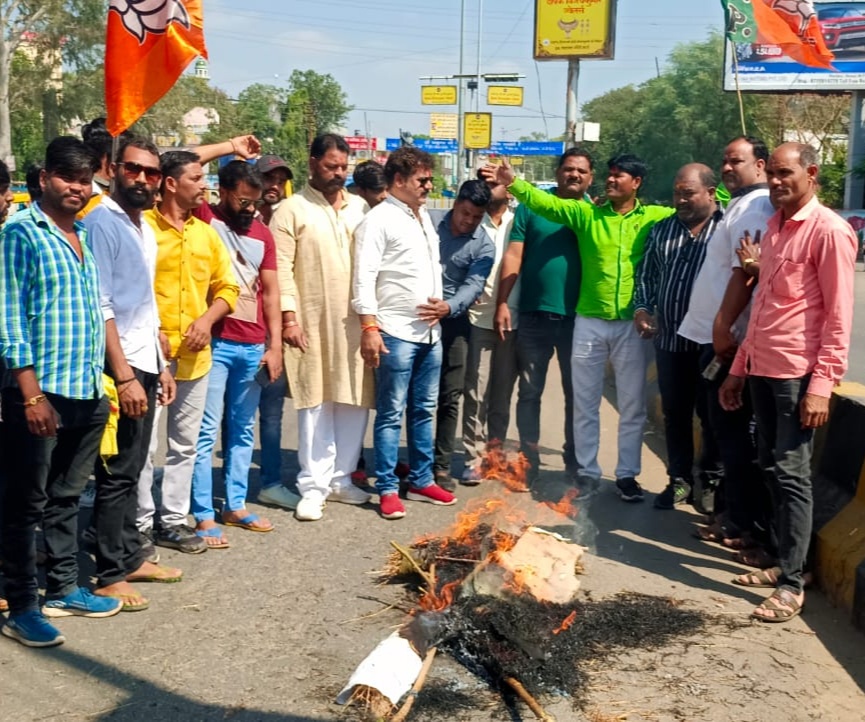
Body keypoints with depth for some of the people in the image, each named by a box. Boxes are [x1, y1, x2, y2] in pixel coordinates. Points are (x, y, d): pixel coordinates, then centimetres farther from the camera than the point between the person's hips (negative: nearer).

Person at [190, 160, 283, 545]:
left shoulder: (262, 234, 11)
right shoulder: (204, 217, -1)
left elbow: (270, 291, 12)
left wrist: (275, 345, 7)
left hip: (253, 346, 5)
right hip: (213, 343, -5)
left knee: (242, 429, 13)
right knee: (206, 431, -2)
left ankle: (236, 506, 24)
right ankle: (204, 516, 3)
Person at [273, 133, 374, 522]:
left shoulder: (359, 208, 11)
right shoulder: (292, 210, -2)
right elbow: (281, 269, -7)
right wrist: (288, 318, -14)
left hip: (354, 322, 4)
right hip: (312, 324, -4)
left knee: (356, 401, 8)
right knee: (316, 405, 1)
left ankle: (340, 478, 23)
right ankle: (313, 486, 10)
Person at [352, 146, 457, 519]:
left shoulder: (424, 217, 16)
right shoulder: (378, 220, -8)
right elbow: (364, 277, -14)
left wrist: (442, 303, 10)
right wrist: (369, 326, -21)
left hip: (430, 331, 8)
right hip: (396, 333, -8)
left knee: (423, 410, 14)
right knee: (391, 414, 0)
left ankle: (421, 481, 24)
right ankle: (388, 489, 8)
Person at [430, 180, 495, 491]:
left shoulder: (484, 245, -3)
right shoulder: (429, 222, 0)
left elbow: (473, 286, -14)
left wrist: (449, 307, -33)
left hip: (453, 321, 0)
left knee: (449, 398, 2)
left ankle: (441, 465, 11)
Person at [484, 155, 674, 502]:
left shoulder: (653, 218, 3)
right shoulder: (587, 213, 3)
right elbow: (547, 203, -10)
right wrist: (513, 182, -23)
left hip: (631, 324, 0)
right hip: (589, 322, 1)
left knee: (632, 405, 8)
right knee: (585, 403, 8)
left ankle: (627, 474, 21)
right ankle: (587, 472, 21)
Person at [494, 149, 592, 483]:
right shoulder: (532, 205, 2)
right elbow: (514, 255, -1)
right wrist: (502, 303, -8)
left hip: (578, 318, 1)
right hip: (533, 316, -1)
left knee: (577, 393, 10)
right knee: (529, 392, 6)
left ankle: (575, 462, 23)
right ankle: (528, 460, 18)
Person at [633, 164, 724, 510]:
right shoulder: (661, 230, 11)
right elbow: (646, 275, 18)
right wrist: (641, 308, 2)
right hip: (670, 340, 5)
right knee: (675, 414, 12)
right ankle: (680, 479, 25)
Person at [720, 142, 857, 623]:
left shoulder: (828, 230, -8)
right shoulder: (773, 228, 16)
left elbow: (838, 315, -12)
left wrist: (822, 384, -17)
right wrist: (739, 369, 19)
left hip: (798, 374, -8)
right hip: (762, 369, 8)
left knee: (791, 474, -5)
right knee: (773, 469, 12)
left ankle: (792, 584, 2)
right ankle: (786, 562, 23)